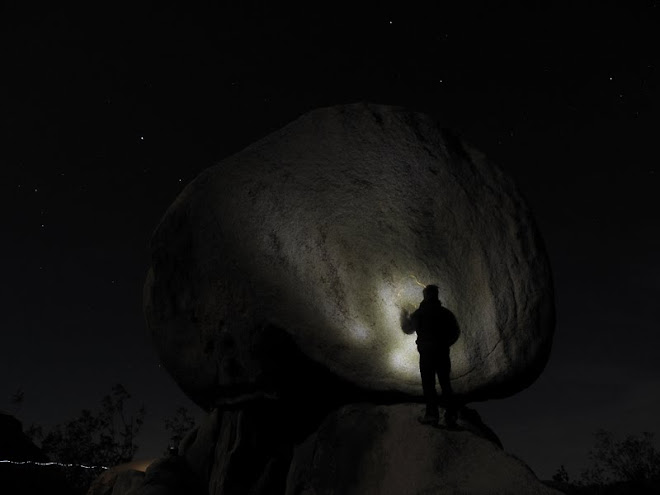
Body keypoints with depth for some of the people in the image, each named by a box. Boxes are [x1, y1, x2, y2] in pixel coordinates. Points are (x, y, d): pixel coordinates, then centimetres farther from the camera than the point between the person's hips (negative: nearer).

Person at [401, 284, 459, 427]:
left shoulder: (419, 313, -6)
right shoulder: (446, 312, 1)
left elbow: (408, 329, 7)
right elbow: (455, 332, 5)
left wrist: (404, 316, 24)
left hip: (426, 354, -3)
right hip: (443, 353, 3)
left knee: (429, 384, 5)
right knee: (445, 384, 10)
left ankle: (432, 414, 5)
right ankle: (450, 415, 10)